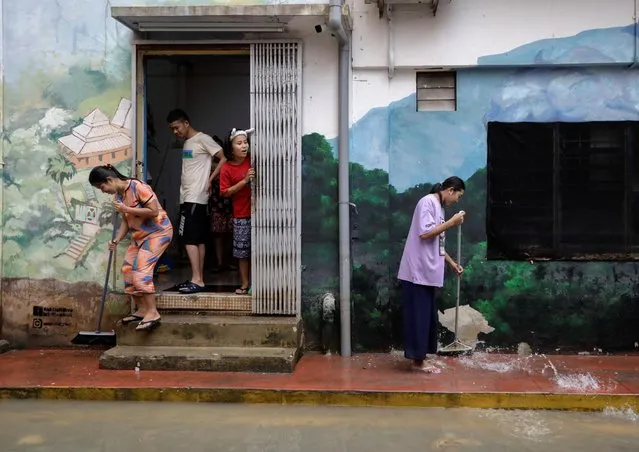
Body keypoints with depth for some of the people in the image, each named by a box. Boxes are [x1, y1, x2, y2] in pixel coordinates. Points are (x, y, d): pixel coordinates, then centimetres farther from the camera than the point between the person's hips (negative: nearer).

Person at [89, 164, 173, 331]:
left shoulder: (138, 187, -21)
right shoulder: (118, 196, 5)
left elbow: (154, 211, -25)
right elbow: (125, 222, 6)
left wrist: (127, 209, -24)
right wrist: (116, 240, -9)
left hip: (158, 232, -9)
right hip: (140, 234, 9)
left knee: (141, 269, -20)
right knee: (128, 269, 4)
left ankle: (152, 313, -19)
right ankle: (142, 310, 13)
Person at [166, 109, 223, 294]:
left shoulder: (203, 139, -8)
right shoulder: (187, 143, 18)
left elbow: (224, 159, -11)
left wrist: (210, 180, -11)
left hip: (196, 197, -9)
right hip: (187, 197, 9)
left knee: (190, 238, -12)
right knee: (198, 239, 9)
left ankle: (197, 280, -12)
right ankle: (198, 279, 12)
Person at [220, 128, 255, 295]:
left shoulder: (253, 160, -2)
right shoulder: (227, 168, -4)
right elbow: (225, 192, -7)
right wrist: (245, 180, -16)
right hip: (241, 215, 0)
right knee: (243, 251, 7)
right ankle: (245, 283, 20)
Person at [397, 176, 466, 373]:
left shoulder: (439, 207, 17)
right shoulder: (428, 202, -11)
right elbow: (425, 233, -21)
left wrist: (452, 263, 22)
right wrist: (451, 222, -14)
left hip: (428, 272, 10)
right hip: (418, 271, -10)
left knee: (427, 316, 13)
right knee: (418, 316, -4)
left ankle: (421, 357, 20)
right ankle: (417, 361, 3)